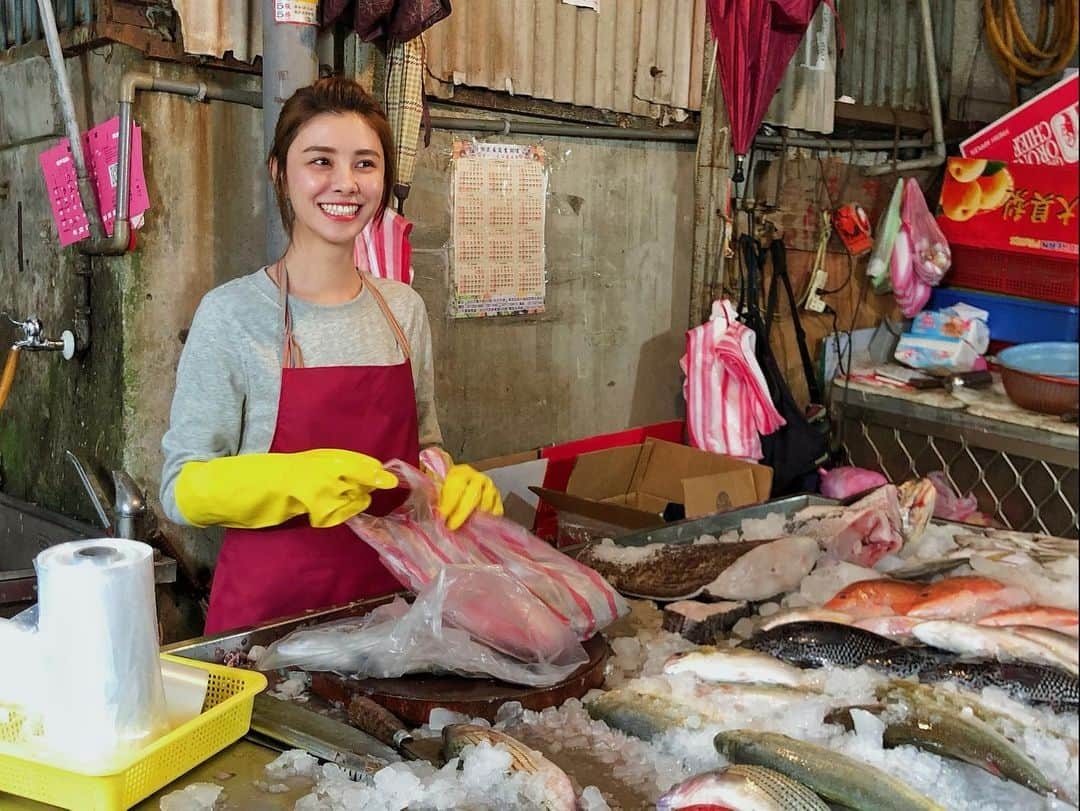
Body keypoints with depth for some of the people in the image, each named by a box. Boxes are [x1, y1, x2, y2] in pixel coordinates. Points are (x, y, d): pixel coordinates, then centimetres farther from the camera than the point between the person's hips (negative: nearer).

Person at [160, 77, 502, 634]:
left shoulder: (404, 309, 3)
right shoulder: (231, 314, -11)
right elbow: (183, 490, -10)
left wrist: (455, 483, -8)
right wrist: (296, 480, -27)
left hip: (388, 592, 4)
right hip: (268, 604, -4)